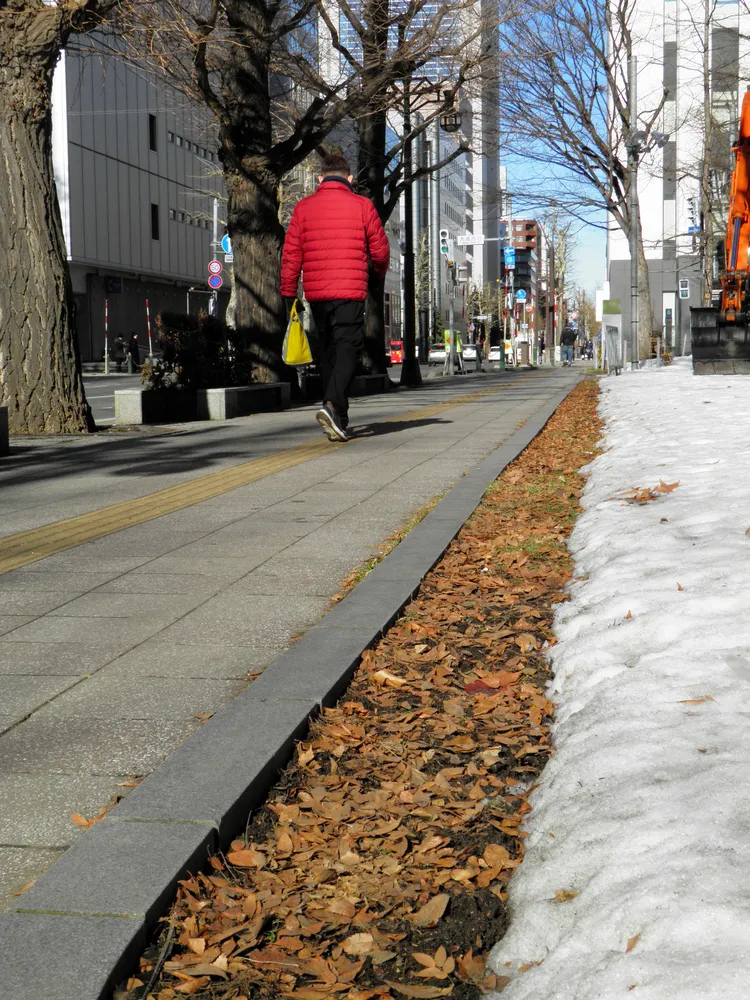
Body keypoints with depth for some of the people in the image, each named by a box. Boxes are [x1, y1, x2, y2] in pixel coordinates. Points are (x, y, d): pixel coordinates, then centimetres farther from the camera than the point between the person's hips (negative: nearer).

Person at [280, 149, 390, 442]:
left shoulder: (303, 207, 6)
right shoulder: (362, 206, 1)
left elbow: (290, 256, 3)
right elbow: (380, 250, 7)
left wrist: (289, 295, 9)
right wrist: (380, 273, 28)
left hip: (315, 293, 3)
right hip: (350, 291, -3)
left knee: (328, 350, 15)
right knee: (347, 348, -4)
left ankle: (337, 417, 20)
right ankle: (332, 405, -27)